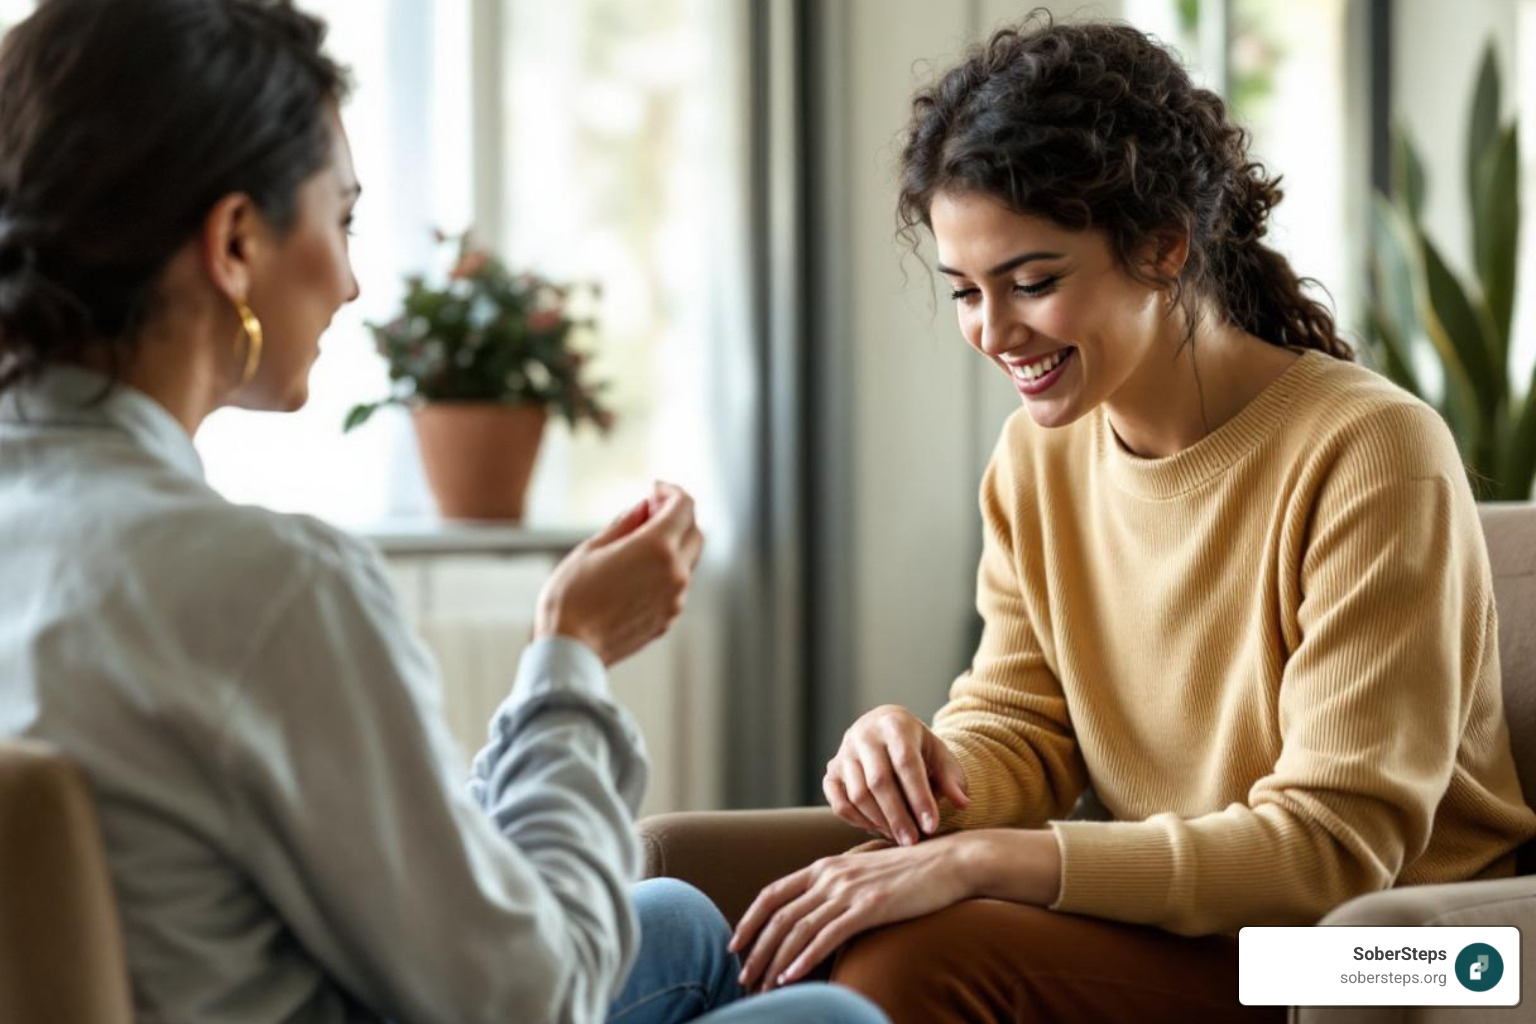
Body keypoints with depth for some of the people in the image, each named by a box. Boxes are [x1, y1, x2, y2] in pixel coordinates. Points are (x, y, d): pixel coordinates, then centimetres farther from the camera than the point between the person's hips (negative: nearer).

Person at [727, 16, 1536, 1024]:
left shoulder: (1368, 452, -18)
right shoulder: (1036, 458, 3)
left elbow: (1332, 846, -21)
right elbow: (1023, 730, 9)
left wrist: (978, 860, -28)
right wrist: (934, 768, -17)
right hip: (1173, 925, 6)